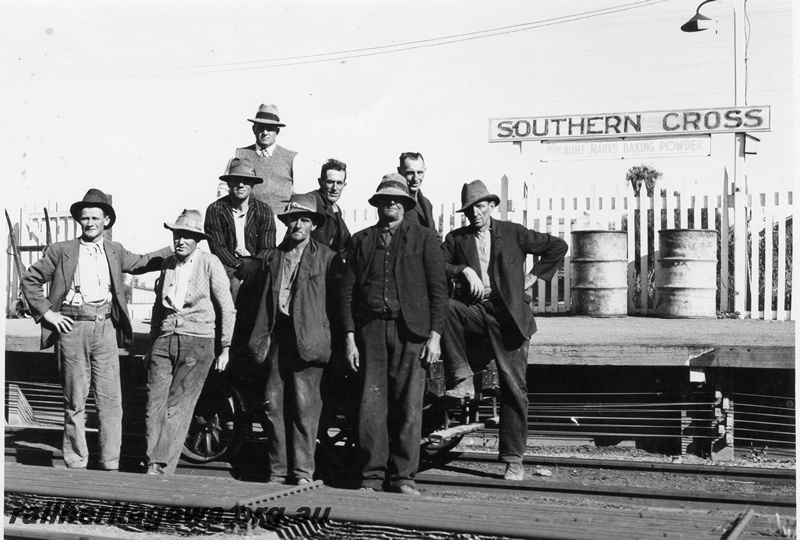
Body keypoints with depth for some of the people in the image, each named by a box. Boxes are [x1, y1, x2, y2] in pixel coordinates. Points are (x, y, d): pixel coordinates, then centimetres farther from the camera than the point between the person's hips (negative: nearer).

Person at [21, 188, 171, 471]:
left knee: (111, 400, -1)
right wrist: (46, 312, 0)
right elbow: (30, 279, 8)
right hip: (73, 328, -2)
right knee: (74, 400, 3)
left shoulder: (115, 251, 14)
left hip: (105, 328, 2)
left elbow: (141, 263, 30)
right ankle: (76, 464, 12)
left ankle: (110, 464, 5)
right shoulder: (61, 251, 4)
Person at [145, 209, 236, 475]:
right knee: (154, 405, -4)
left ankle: (162, 468, -5)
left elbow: (227, 308, 1)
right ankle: (152, 466, 0)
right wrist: (153, 341, 21)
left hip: (197, 342, -4)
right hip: (165, 340, 5)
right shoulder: (167, 264, 13)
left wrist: (225, 348, 0)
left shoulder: (209, 264, -2)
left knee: (177, 408, -7)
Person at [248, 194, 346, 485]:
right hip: (278, 336, 5)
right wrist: (262, 337, 9)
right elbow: (265, 299, 17)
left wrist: (331, 335, -5)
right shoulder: (273, 257, 17)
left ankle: (303, 471, -1)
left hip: (308, 339, -4)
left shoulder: (326, 258, 3)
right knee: (274, 403, 2)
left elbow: (337, 301, 1)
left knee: (304, 405, -7)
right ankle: (278, 470, 11)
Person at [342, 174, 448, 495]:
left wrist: (435, 335, -4)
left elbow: (438, 288, 5)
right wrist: (350, 336, 2)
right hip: (370, 329, 1)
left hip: (411, 329, -1)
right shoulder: (361, 240, 14)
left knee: (408, 405, -2)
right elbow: (348, 289, 11)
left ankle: (403, 476, 6)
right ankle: (372, 475, 7)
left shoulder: (424, 238, 9)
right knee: (371, 404, -2)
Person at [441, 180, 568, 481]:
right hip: (474, 309, 1)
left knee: (513, 387, -4)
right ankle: (463, 380, -22)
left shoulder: (513, 233, 8)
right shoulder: (456, 239, 12)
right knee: (445, 308, -32)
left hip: (509, 315, -1)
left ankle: (513, 459, 4)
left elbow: (557, 246, 10)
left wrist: (535, 277, 4)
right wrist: (464, 270, -16)